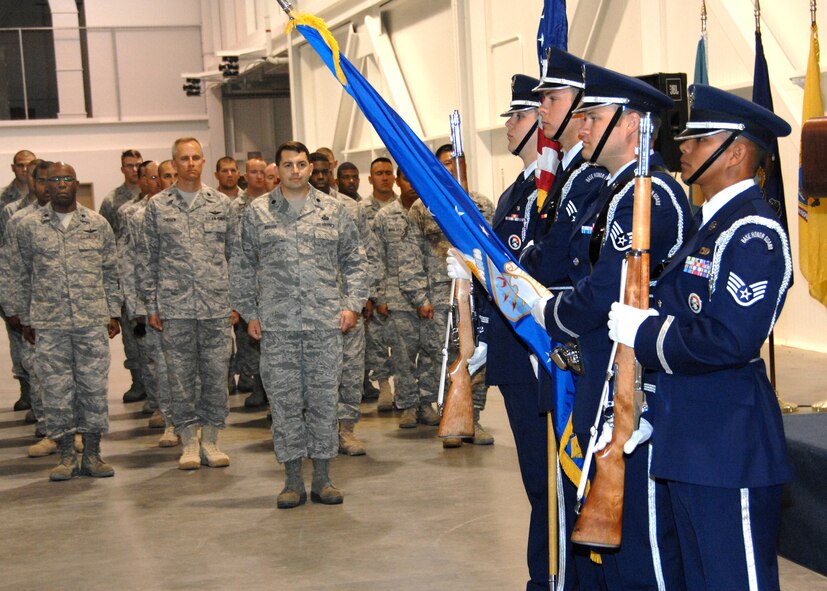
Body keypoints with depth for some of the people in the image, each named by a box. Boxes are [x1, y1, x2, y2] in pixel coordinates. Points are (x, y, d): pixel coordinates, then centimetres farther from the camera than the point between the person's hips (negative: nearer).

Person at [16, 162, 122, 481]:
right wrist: (26, 319, 9)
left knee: (94, 386, 3)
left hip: (93, 321, 0)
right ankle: (66, 456, 13)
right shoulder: (29, 226, 5)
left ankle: (92, 454, 13)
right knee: (56, 389, 2)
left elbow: (111, 272, 10)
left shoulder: (98, 224, 6)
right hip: (49, 324, 0)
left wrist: (113, 313, 5)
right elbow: (25, 276, 10)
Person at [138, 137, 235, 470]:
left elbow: (234, 253, 11)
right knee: (181, 377, 3)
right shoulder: (158, 206, 5)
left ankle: (210, 441, 15)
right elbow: (147, 259, 6)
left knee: (216, 374, 4)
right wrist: (151, 305, 0)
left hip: (216, 306, 1)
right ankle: (189, 443, 14)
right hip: (174, 308, -1)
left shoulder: (221, 203, 8)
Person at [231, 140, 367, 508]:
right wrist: (248, 313, 5)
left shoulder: (333, 211, 8)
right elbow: (242, 268, 10)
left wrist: (353, 304, 1)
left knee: (324, 398, 4)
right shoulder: (257, 213, 6)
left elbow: (354, 261, 11)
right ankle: (293, 480, 12)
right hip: (276, 325, 0)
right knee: (284, 401, 3)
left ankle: (322, 478, 15)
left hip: (325, 324, 1)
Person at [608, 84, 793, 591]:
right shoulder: (710, 224, 15)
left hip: (730, 448, -10)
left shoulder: (754, 235, -17)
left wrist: (643, 332, -19)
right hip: (690, 442, 11)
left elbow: (732, 339, -28)